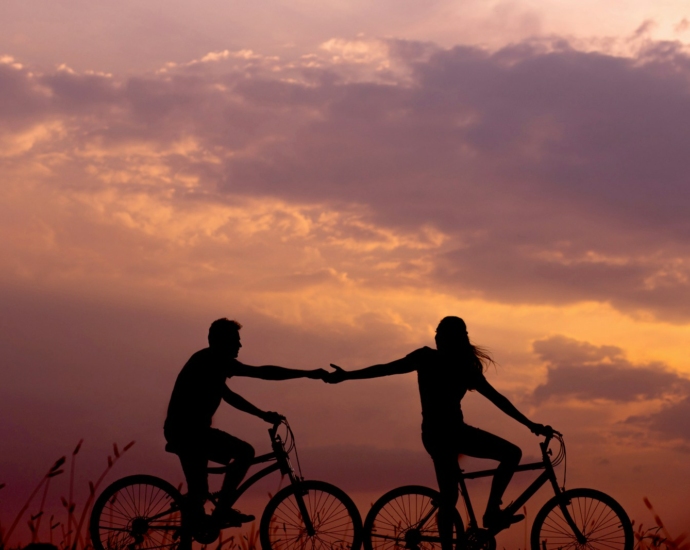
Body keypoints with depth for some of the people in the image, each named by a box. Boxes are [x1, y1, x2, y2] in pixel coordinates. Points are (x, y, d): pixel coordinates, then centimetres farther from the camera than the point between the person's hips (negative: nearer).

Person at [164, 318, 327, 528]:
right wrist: (308, 374, -15)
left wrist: (262, 414, 25)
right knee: (245, 452, -13)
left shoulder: (209, 363, 19)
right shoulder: (214, 361, -12)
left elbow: (227, 395, 29)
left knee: (198, 491, 16)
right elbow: (262, 372, -16)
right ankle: (222, 509, -9)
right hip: (190, 431, -10)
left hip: (180, 431, 10)